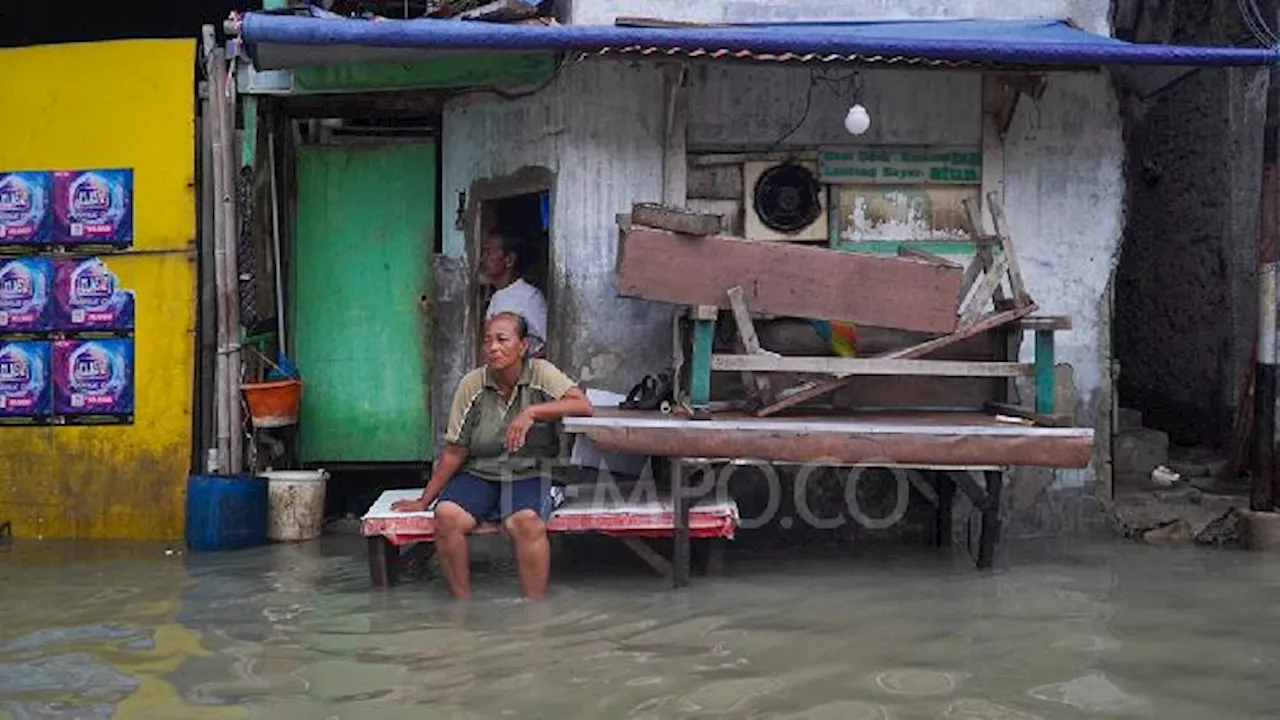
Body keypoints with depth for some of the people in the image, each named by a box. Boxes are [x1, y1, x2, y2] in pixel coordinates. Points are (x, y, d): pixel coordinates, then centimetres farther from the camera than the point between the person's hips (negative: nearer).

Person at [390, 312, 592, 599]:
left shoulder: (541, 373, -5)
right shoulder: (472, 384, -2)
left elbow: (583, 405, -20)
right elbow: (455, 451, 2)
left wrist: (531, 412, -29)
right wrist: (424, 500, 2)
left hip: (528, 475, -2)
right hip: (477, 474, 2)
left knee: (527, 521, -33)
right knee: (447, 516, -27)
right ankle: (461, 600, -9)